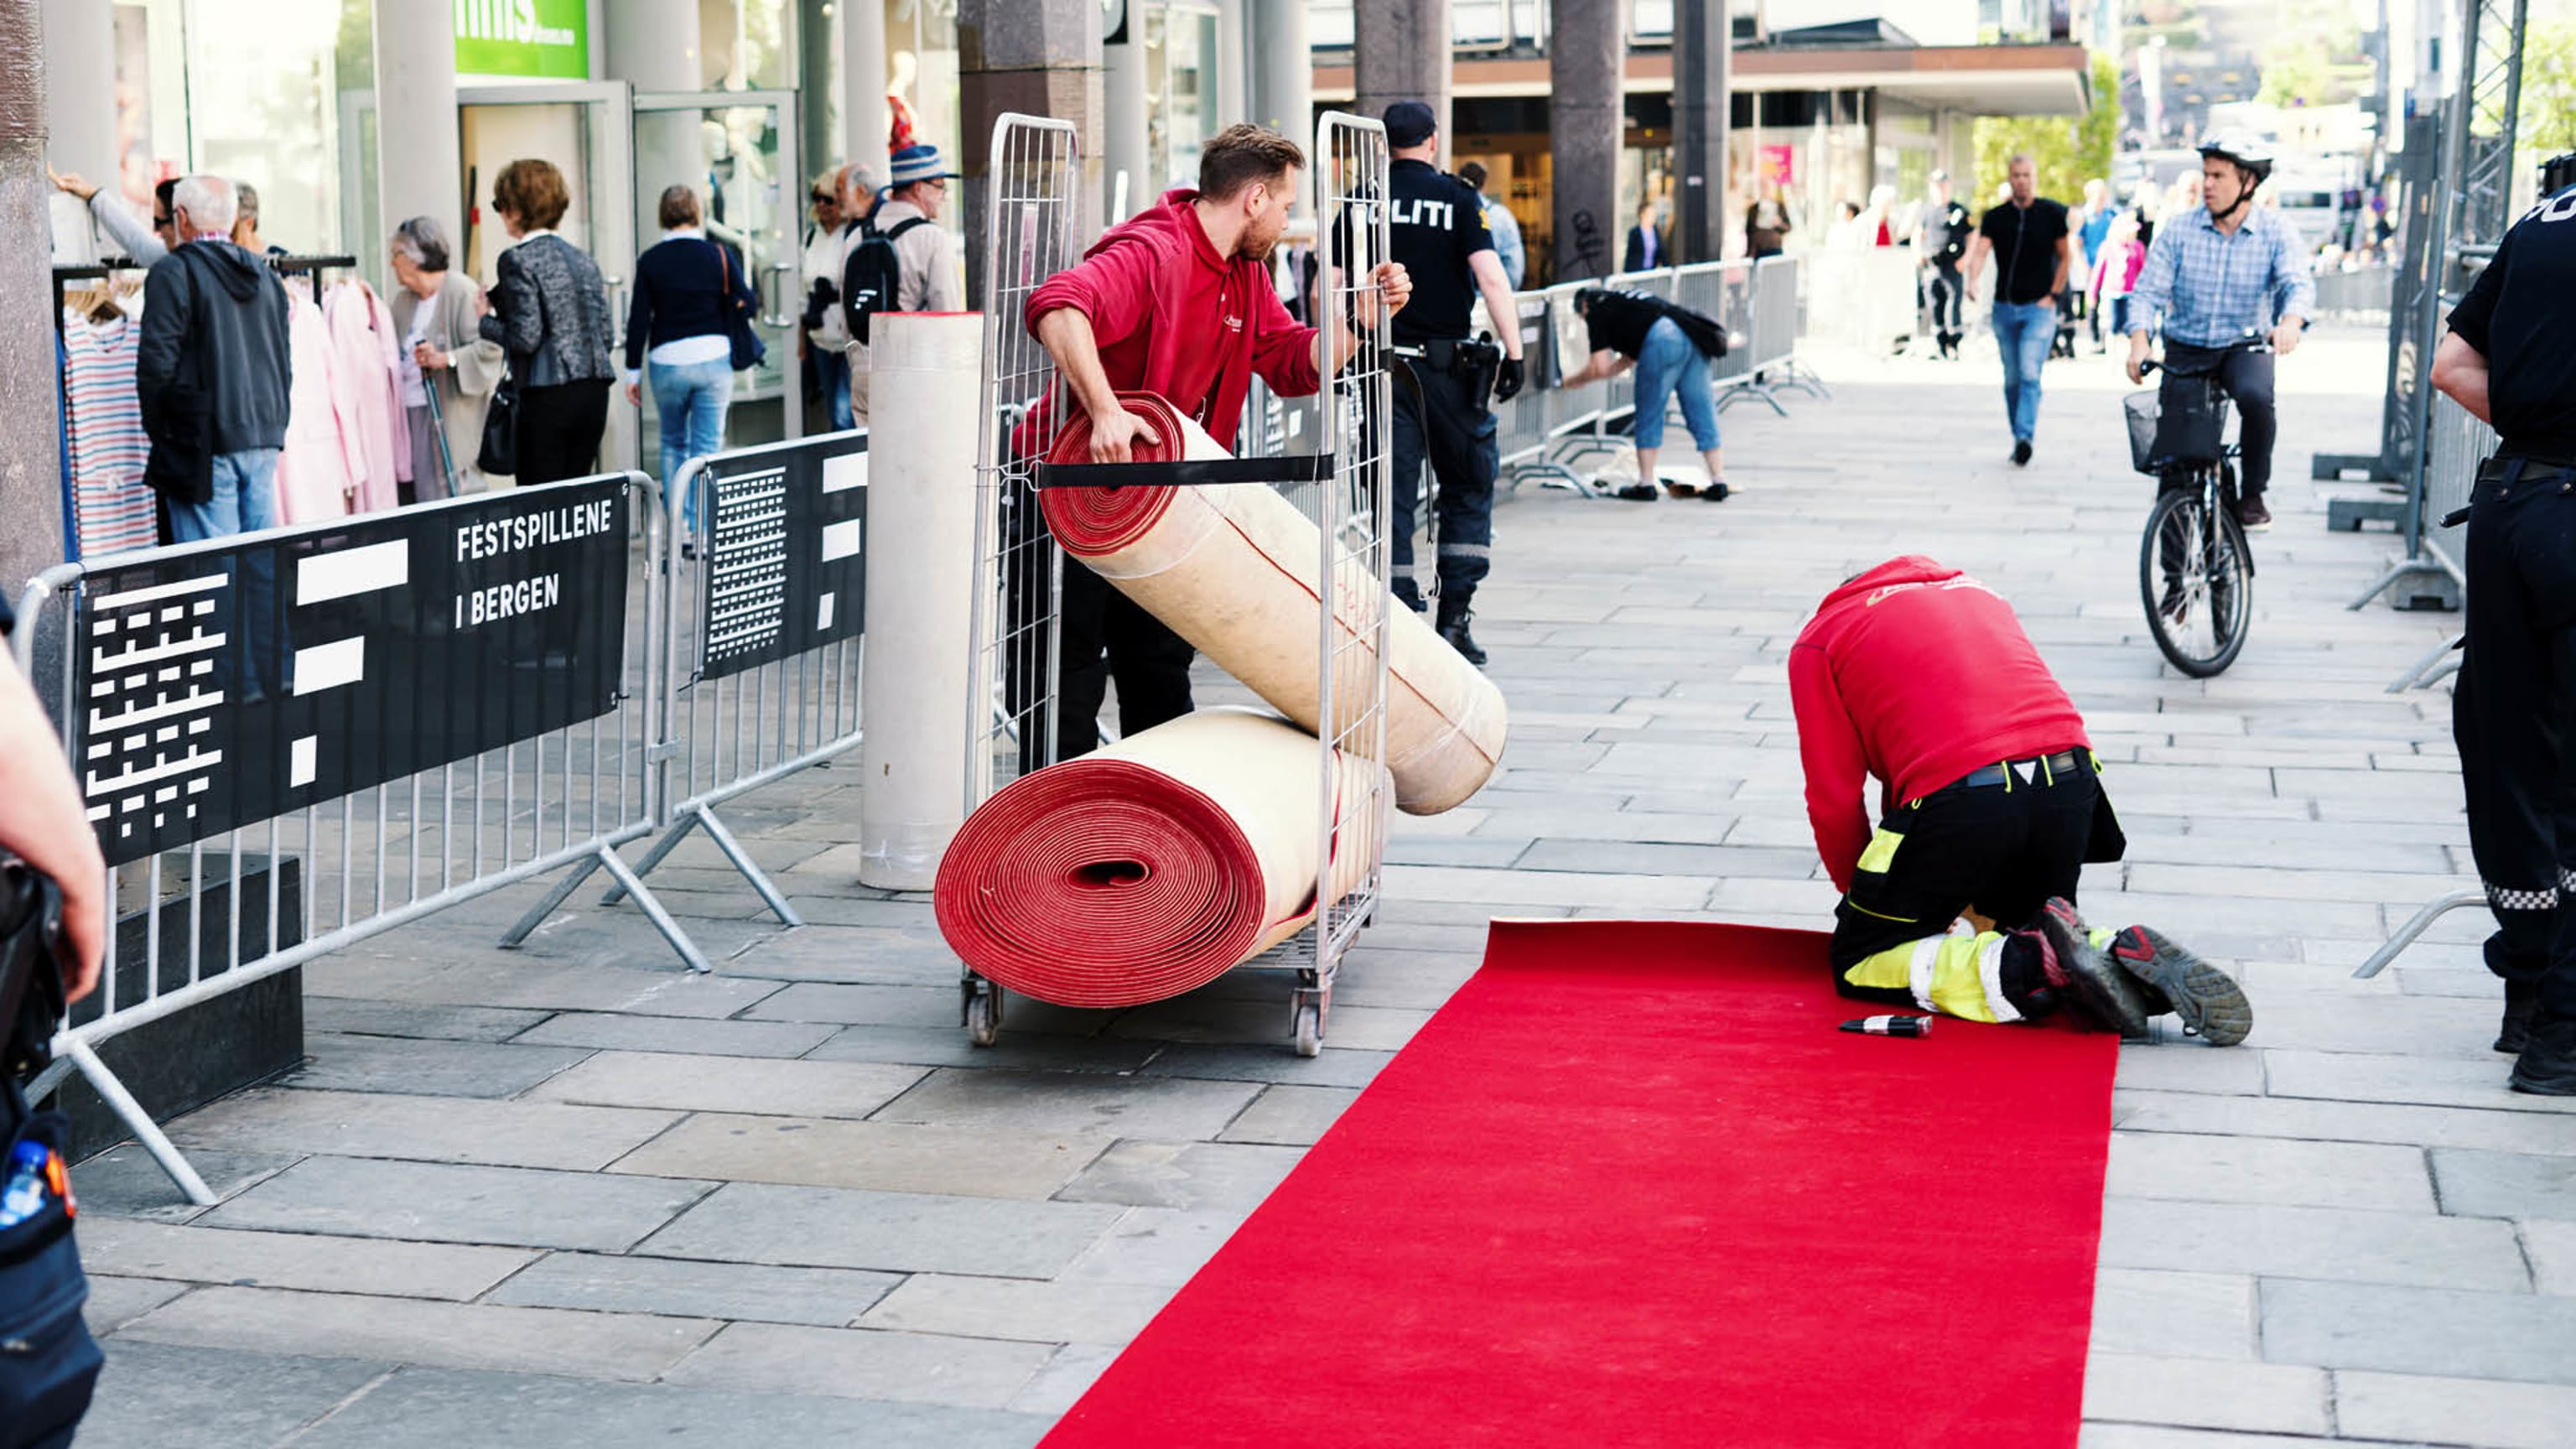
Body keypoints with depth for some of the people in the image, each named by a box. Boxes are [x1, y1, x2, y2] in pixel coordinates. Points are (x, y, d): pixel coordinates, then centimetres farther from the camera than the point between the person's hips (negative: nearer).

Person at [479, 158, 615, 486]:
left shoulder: (517, 260, -7)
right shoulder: (582, 258, 13)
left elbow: (525, 338, -13)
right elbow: (605, 334, 13)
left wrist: (484, 320, 2)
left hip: (548, 397, -7)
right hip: (594, 394, 7)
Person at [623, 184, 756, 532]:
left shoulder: (650, 261, -2)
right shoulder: (718, 255, -4)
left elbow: (638, 319, -2)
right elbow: (749, 304, -3)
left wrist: (633, 372, 4)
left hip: (666, 362, 1)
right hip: (713, 360, -1)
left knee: (673, 444, 17)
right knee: (707, 448, 4)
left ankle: (678, 524, 11)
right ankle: (701, 530, 1)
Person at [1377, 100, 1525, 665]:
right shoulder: (1456, 199, -2)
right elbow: (1491, 278, -12)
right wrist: (1514, 353, -10)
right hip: (1447, 365, -2)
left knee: (1393, 496, 4)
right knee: (1468, 488, 12)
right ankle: (1454, 615, 6)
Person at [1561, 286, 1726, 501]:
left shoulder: (1597, 311, 14)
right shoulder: (1624, 301, 37)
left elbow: (1600, 367, 8)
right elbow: (1626, 361, 44)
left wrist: (1571, 380, 26)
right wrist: (1582, 378, 48)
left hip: (1663, 338, -7)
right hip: (1695, 338, 7)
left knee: (1649, 416, 6)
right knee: (1702, 414, 9)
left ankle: (1647, 484, 9)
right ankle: (1719, 484, 6)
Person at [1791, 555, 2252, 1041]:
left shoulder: (1819, 640, 17)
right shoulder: (1975, 591, 33)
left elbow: (1834, 799, 10)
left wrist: (1860, 892, 26)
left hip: (1959, 798, -6)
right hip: (2071, 780, 6)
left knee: (1857, 964, 11)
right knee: (2024, 927, 30)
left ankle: (2026, 966, -10)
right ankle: (2131, 958, 0)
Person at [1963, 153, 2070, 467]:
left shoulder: (2051, 213, 0)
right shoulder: (1996, 216, 3)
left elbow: (2064, 257, 8)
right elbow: (1980, 250, -11)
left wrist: (2053, 295, -3)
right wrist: (1972, 281, -31)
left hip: (2039, 308, -3)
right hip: (2005, 308, 3)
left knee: (2030, 373, -18)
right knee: (2012, 379, 9)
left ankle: (2025, 437, -25)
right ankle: (2018, 439, 19)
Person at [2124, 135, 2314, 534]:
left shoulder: (2276, 231, -7)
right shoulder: (2180, 230, -4)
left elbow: (2298, 283, -22)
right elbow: (2149, 289, -9)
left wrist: (2291, 322, -46)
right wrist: (2139, 340, -28)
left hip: (2245, 348, -2)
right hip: (2186, 350, 2)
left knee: (2256, 397, -34)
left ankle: (2252, 496, -13)